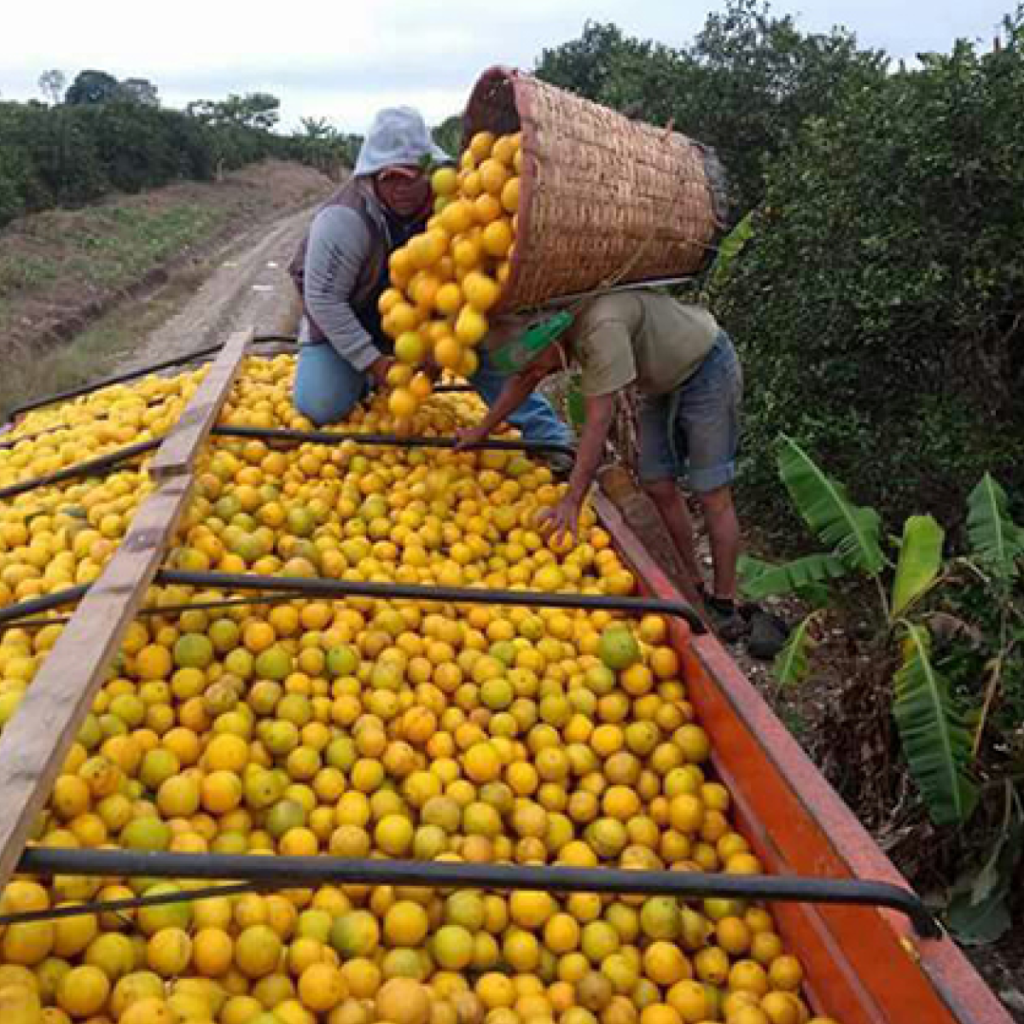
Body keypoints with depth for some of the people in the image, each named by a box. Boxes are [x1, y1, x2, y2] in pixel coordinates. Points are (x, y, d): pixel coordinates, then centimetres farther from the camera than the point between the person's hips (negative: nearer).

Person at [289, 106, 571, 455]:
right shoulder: (343, 218, -30)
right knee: (320, 407, -21)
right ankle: (363, 377, 14)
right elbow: (323, 300, -25)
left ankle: (552, 438, -6)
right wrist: (373, 361, -24)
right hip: (341, 325, -3)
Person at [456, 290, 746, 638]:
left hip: (707, 369, -8)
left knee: (712, 494, -6)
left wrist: (572, 501, -34)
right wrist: (481, 431, 18)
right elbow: (522, 380, 9)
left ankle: (725, 606, 4)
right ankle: (694, 589, 19)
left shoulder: (602, 325, -36)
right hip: (663, 382, 8)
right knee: (658, 488, 6)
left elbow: (598, 420, -36)